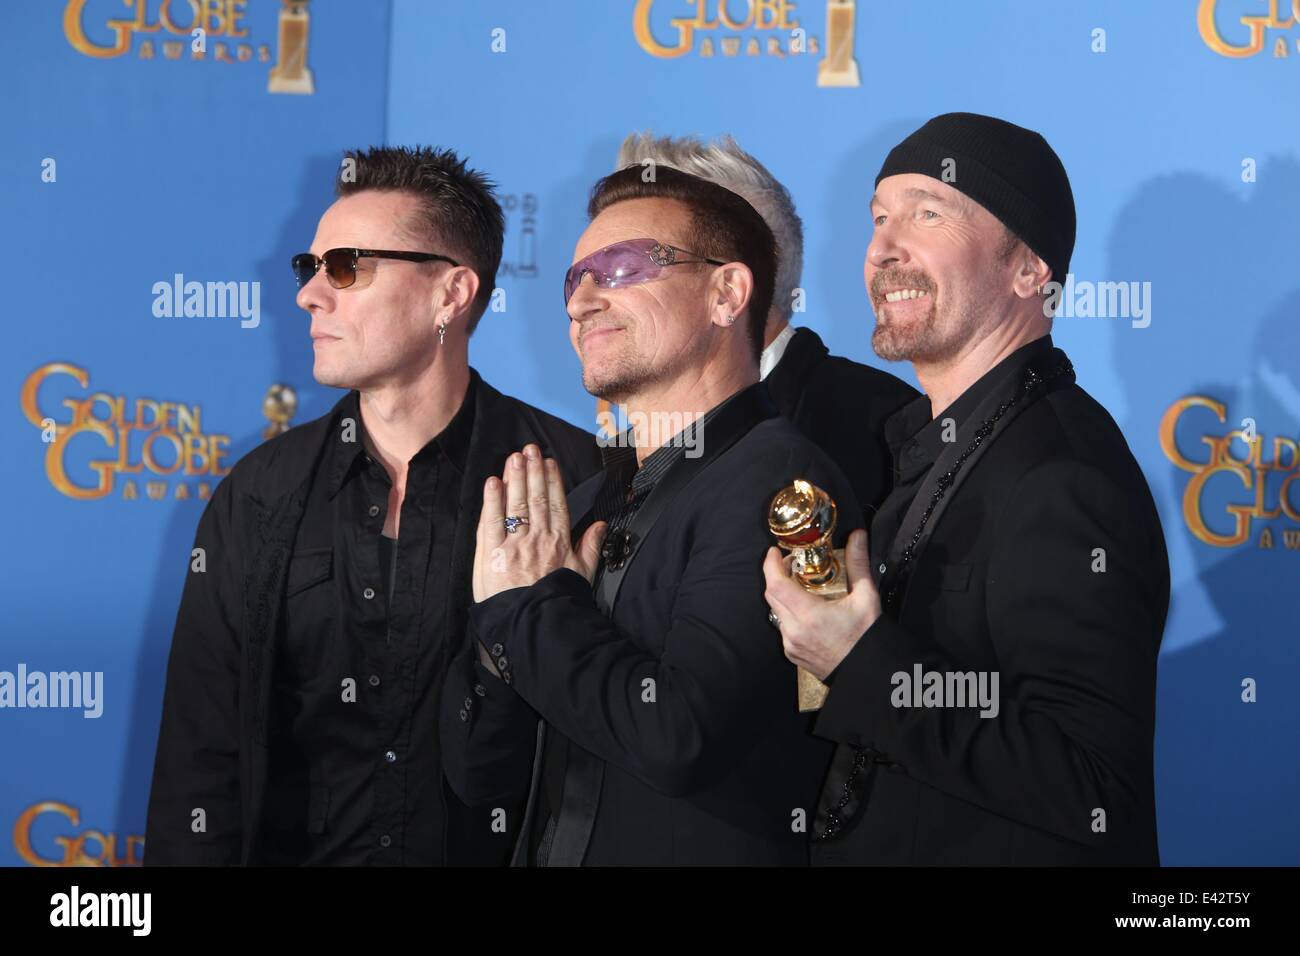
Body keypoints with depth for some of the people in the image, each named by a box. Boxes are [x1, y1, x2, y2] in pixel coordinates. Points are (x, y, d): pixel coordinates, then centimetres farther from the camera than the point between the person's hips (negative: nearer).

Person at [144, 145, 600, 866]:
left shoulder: (570, 476, -3)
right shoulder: (259, 496, 10)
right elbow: (201, 755, 7)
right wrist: (189, 856, -3)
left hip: (493, 847, -2)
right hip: (294, 848, 3)